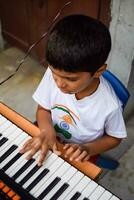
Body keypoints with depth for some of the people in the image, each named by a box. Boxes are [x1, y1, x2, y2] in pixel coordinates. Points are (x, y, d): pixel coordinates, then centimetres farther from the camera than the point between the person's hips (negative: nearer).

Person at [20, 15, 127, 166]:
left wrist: (88, 149, -26)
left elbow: (115, 138, -9)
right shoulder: (53, 74, -24)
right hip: (50, 141, 3)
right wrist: (47, 130, -27)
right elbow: (43, 109, -6)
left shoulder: (109, 106, -31)